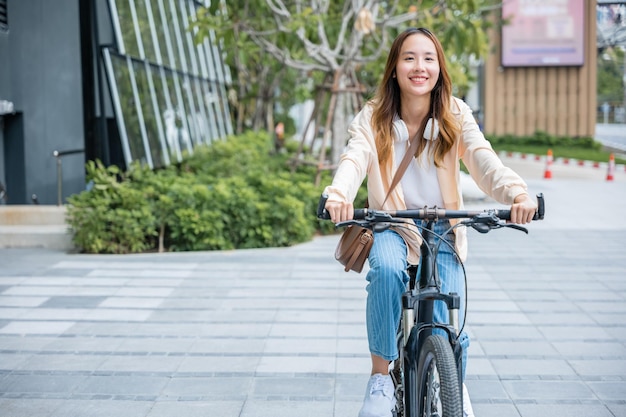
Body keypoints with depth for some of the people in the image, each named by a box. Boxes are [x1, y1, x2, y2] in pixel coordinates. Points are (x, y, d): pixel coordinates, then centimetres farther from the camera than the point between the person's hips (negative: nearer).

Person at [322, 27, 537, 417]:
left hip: (442, 230, 1)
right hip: (391, 226, 0)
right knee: (387, 269, -36)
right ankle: (381, 374, -18)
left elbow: (483, 158, -23)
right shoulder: (372, 119, -9)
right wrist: (338, 195, -49)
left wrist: (517, 192, -43)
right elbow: (354, 159, -26)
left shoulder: (455, 115, -7)